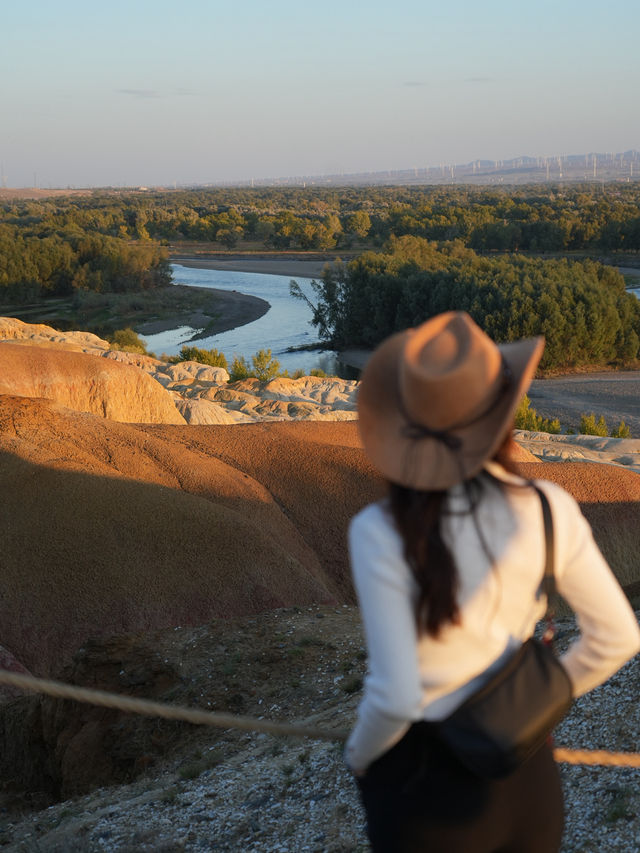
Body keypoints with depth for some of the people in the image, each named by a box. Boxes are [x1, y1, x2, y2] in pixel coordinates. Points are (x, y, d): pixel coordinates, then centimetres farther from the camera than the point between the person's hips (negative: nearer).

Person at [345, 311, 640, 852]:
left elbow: (397, 697, -22)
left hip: (428, 786, -3)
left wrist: (360, 753, 0)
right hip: (529, 776, 4)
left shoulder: (380, 532, -22)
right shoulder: (549, 509, -11)